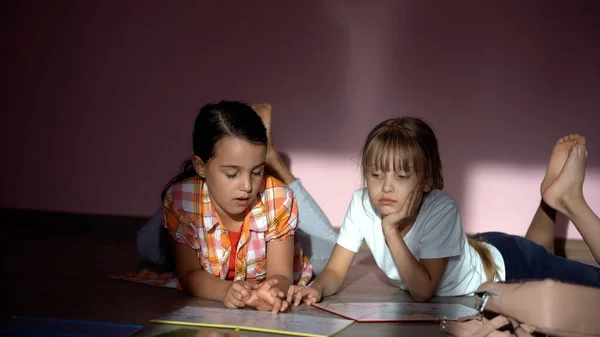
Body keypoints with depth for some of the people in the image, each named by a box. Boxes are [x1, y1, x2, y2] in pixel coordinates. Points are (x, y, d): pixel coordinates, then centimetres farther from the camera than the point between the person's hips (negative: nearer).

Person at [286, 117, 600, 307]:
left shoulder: (441, 209, -38)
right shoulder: (362, 204, -26)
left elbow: (423, 291, -38)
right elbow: (335, 272, -20)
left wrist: (391, 230, -45)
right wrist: (316, 288, -42)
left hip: (502, 267, -6)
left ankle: (563, 197, 22)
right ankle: (552, 197, 39)